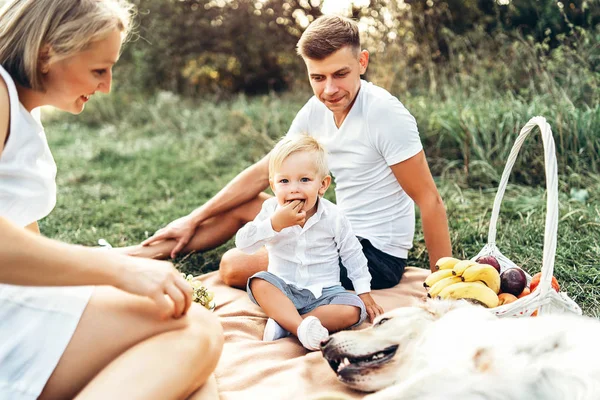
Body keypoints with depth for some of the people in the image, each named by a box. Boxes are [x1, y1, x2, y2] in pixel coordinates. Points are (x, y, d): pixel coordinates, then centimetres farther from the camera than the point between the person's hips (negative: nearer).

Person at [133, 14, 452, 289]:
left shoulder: (386, 113, -21)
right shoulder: (316, 110, 0)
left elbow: (430, 200, -18)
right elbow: (263, 174, 6)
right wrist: (194, 220, 6)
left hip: (377, 254, -7)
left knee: (234, 266, -19)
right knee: (241, 206, 11)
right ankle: (125, 256, 18)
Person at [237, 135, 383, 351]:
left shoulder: (333, 217, -7)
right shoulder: (271, 210, -7)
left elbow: (353, 255, 4)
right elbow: (243, 244, -17)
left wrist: (364, 293, 2)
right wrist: (274, 224, -31)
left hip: (323, 291, 0)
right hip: (283, 289, 0)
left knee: (353, 311, -25)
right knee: (259, 283, -29)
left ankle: (283, 321, -28)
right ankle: (302, 328, -42)